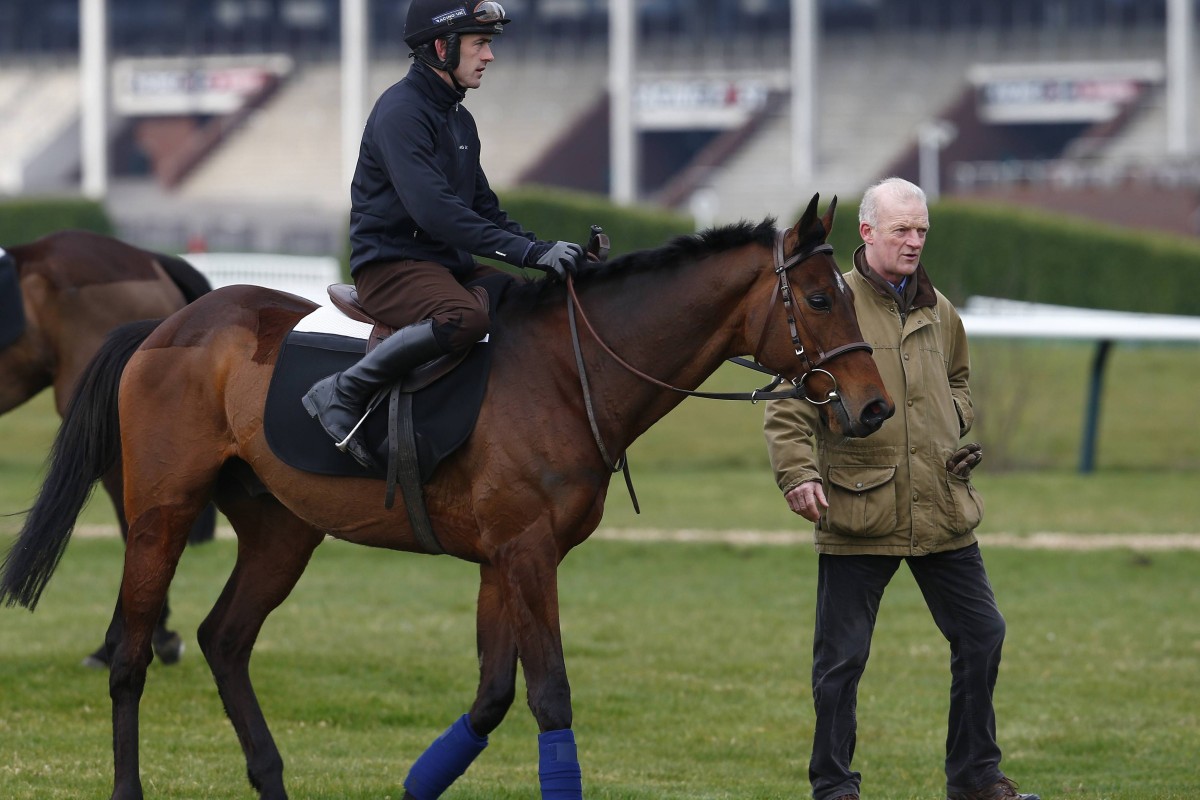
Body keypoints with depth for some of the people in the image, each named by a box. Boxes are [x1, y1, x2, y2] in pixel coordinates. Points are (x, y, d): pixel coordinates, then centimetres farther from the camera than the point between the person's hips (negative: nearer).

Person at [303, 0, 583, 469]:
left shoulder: (459, 119, 16)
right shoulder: (401, 112, -15)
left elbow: (485, 210, 22)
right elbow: (433, 210, -26)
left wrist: (542, 251, 4)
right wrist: (528, 252, -29)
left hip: (449, 263, 9)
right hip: (392, 266, -9)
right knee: (464, 316, -37)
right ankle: (343, 395, -24)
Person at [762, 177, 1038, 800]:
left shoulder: (938, 312, 12)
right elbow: (788, 403, -8)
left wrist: (957, 423, 11)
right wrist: (797, 472, -21)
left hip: (943, 510, 5)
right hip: (857, 511, -5)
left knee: (981, 635, 8)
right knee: (841, 657, 0)